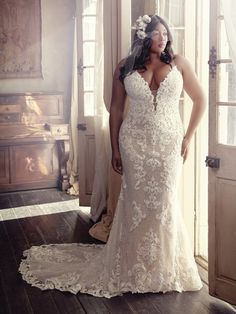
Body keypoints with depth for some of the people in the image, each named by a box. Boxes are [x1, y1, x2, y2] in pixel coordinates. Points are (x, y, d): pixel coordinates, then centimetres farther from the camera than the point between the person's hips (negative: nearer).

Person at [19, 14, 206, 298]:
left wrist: (188, 136, 1)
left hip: (169, 142, 1)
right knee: (136, 201, 4)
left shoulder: (178, 63, 3)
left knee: (164, 202, 3)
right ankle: (137, 266, 20)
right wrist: (115, 149, 3)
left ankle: (164, 267, 22)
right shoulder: (125, 68, 4)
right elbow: (116, 110, 6)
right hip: (135, 142, 0)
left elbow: (199, 99, 8)